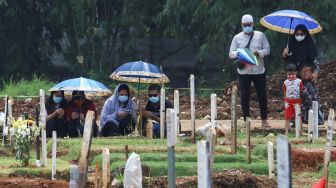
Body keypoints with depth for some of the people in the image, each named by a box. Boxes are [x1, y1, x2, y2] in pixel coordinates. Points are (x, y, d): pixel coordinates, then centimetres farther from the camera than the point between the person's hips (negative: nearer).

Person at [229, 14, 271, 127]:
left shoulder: (260, 36, 5)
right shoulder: (237, 38, 5)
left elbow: (267, 50, 4)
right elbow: (231, 53, 2)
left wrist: (258, 52, -15)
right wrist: (239, 54, -19)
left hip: (259, 70, 0)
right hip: (243, 71, 0)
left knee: (262, 95, 5)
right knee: (245, 96, 2)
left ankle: (264, 119, 15)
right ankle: (246, 120, 9)